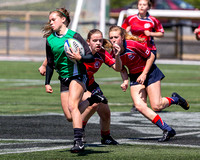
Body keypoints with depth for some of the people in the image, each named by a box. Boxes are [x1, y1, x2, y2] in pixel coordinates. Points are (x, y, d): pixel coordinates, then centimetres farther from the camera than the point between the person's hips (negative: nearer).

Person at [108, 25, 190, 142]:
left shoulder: (133, 45, -26)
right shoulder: (113, 54, -11)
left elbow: (151, 56, -13)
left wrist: (144, 74, -16)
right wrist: (125, 81, -10)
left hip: (149, 72, -5)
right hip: (135, 77, 5)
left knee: (157, 106, -10)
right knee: (139, 105, -16)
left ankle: (175, 99, 25)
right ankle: (168, 130, -6)